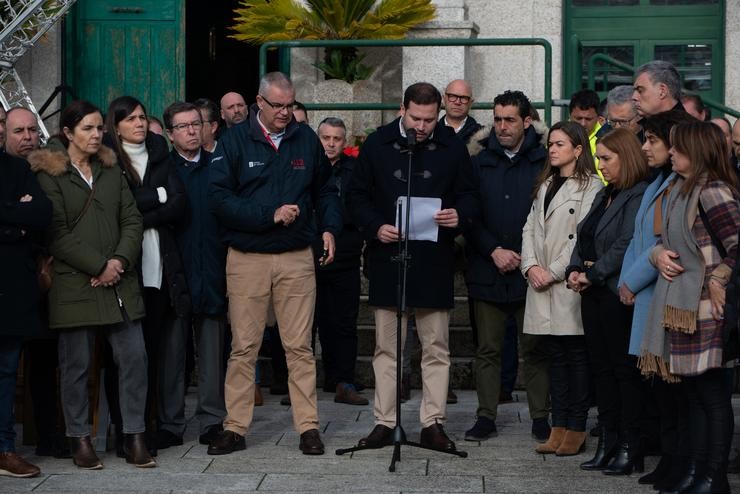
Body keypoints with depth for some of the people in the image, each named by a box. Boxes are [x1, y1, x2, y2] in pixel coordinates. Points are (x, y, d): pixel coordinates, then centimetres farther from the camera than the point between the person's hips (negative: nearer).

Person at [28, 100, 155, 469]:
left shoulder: (111, 170, 16)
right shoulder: (49, 174, -1)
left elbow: (132, 220, 10)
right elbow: (57, 234, -8)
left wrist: (120, 261, -7)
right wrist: (99, 267, -12)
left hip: (120, 282, 4)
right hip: (74, 284, -4)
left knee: (134, 356, -1)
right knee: (76, 363, 2)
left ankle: (134, 436, 8)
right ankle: (79, 439, 14)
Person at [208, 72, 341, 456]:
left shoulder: (306, 139, 7)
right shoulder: (234, 141, -1)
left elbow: (325, 190, 17)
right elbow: (219, 198, -10)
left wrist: (329, 228, 1)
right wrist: (270, 215, -16)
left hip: (297, 258, 2)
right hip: (247, 259, -1)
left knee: (300, 347, 4)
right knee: (244, 348, 4)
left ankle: (308, 427, 10)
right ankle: (235, 428, 12)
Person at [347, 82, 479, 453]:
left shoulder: (452, 147, 3)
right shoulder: (377, 143, 3)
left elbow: (468, 196, 9)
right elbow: (358, 196, 7)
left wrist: (459, 216, -14)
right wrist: (375, 227, -10)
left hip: (434, 261, 0)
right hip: (387, 258, 0)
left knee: (436, 347, 4)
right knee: (386, 347, 6)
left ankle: (433, 423, 11)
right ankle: (384, 422, 14)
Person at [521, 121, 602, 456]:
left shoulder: (591, 186, -5)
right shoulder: (545, 185, 19)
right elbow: (531, 228, 13)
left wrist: (553, 272, -13)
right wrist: (531, 265, -3)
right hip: (541, 283, 7)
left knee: (576, 355, -1)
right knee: (555, 356, 9)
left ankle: (576, 429, 5)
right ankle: (558, 428, 13)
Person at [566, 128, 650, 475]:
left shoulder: (639, 196, -11)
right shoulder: (604, 196, 18)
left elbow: (626, 245, -19)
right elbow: (583, 239, 17)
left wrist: (592, 274, -15)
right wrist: (575, 270, 1)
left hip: (618, 293, -9)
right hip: (593, 293, 9)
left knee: (624, 369, -3)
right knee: (601, 368, 11)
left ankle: (630, 448, 4)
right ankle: (608, 443, 17)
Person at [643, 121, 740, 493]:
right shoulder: (679, 190, 13)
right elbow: (664, 241, 22)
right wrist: (659, 255, 2)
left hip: (703, 308, -9)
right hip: (678, 306, 9)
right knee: (694, 392, 14)